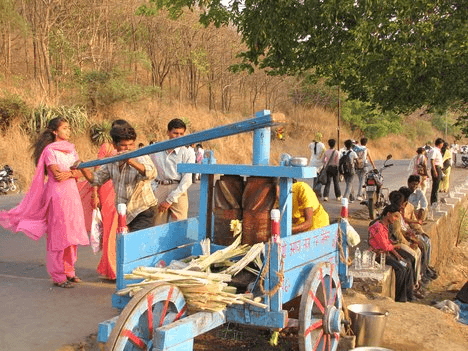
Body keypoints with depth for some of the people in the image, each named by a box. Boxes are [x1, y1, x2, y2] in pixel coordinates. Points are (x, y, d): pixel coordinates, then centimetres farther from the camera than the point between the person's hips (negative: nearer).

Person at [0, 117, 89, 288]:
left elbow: (79, 172, 6)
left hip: (72, 193, 7)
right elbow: (56, 174, -14)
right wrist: (75, 171, -5)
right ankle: (58, 276, 5)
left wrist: (69, 174, -13)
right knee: (58, 234, -3)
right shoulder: (50, 150, -6)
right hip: (57, 194, -7)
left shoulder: (71, 149, 14)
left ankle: (69, 271, 20)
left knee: (71, 233, 9)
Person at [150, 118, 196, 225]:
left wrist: (170, 200, -7)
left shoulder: (188, 154, 2)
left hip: (178, 192, -2)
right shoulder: (156, 151, 11)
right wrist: (154, 194, -1)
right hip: (160, 190, 2)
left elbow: (187, 180, -4)